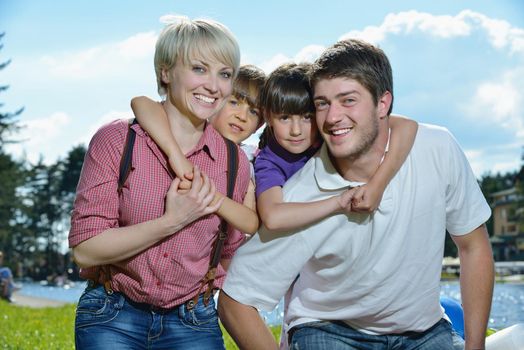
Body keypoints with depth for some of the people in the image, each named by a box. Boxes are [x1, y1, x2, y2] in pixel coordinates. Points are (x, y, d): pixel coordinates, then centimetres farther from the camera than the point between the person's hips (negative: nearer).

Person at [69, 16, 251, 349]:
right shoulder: (115, 140, -11)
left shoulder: (235, 161, -4)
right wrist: (172, 222, -20)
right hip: (112, 319, -2)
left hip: (192, 322, 2)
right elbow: (85, 249, -15)